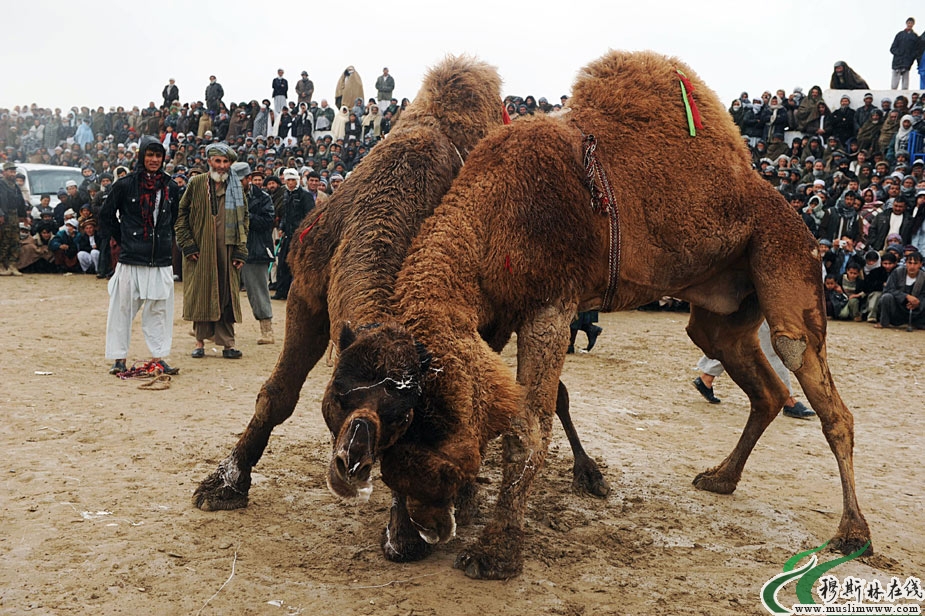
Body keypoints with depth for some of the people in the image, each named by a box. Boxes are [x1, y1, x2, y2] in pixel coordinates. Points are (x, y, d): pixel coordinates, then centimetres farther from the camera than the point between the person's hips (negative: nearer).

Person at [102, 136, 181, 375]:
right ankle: (119, 359, 11)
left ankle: (158, 358, 13)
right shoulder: (125, 185, -1)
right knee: (123, 308, 2)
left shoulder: (171, 188, 9)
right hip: (131, 258, -3)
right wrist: (121, 239, 5)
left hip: (161, 261, 3)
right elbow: (106, 214, 8)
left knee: (159, 310, 5)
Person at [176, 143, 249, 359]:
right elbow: (180, 214, 4)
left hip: (227, 250, 1)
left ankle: (227, 343, 6)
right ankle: (200, 341, 12)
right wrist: (187, 244, -5)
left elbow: (243, 219, 9)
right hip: (200, 251, -1)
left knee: (227, 295, 1)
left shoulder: (237, 188, 9)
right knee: (200, 295, 2)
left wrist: (241, 251, 1)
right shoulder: (196, 184, 3)